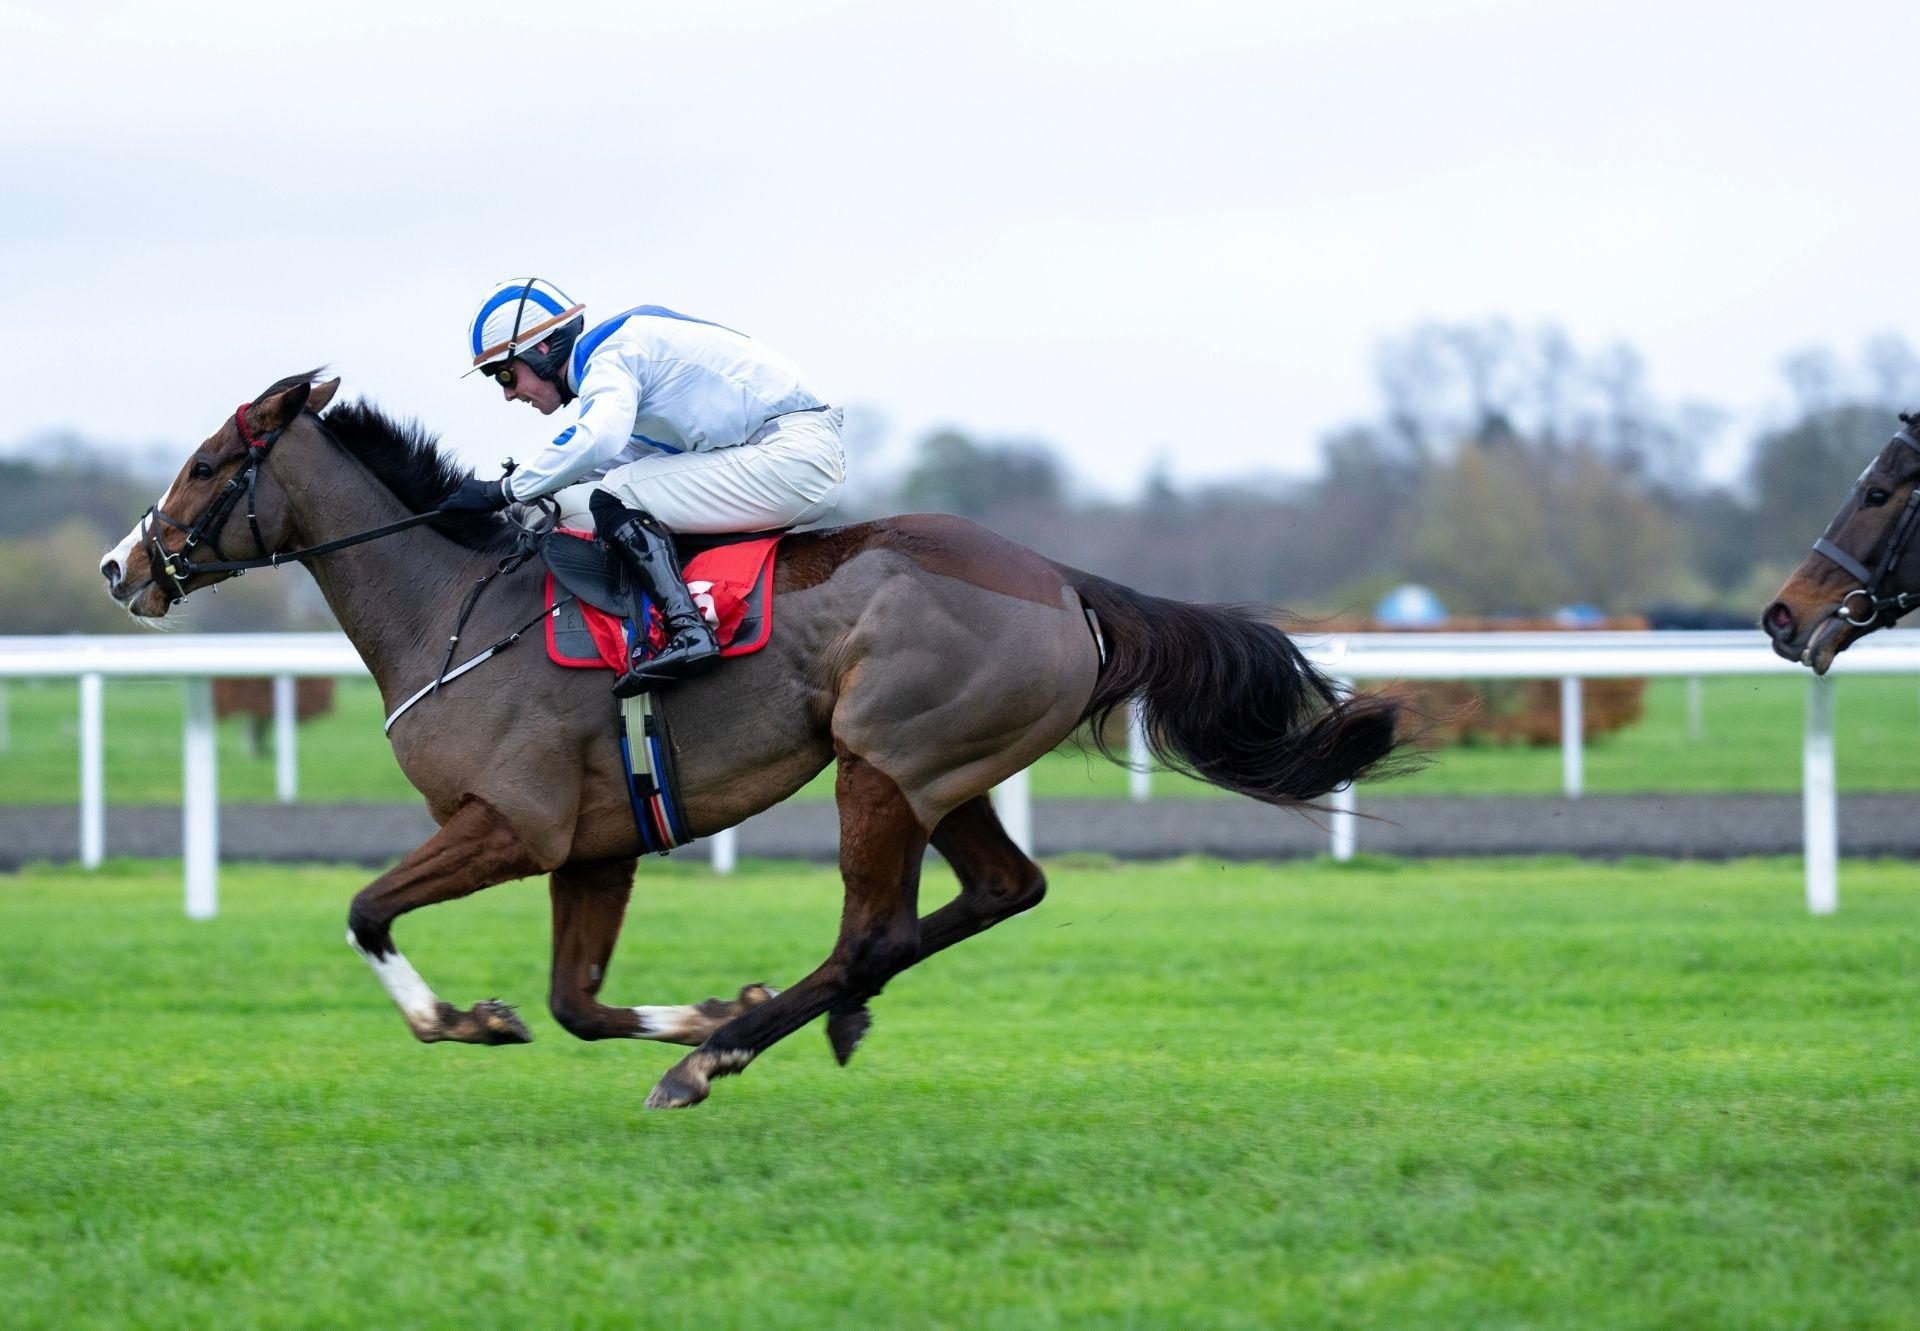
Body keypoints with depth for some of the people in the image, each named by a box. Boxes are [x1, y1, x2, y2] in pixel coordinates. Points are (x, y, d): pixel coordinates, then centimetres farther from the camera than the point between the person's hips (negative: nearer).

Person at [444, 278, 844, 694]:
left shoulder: (608, 357, -12)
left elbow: (597, 438, -31)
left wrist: (504, 491, -21)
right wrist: (539, 495, 6)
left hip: (795, 454, -10)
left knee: (614, 502, -15)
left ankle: (687, 630, -28)